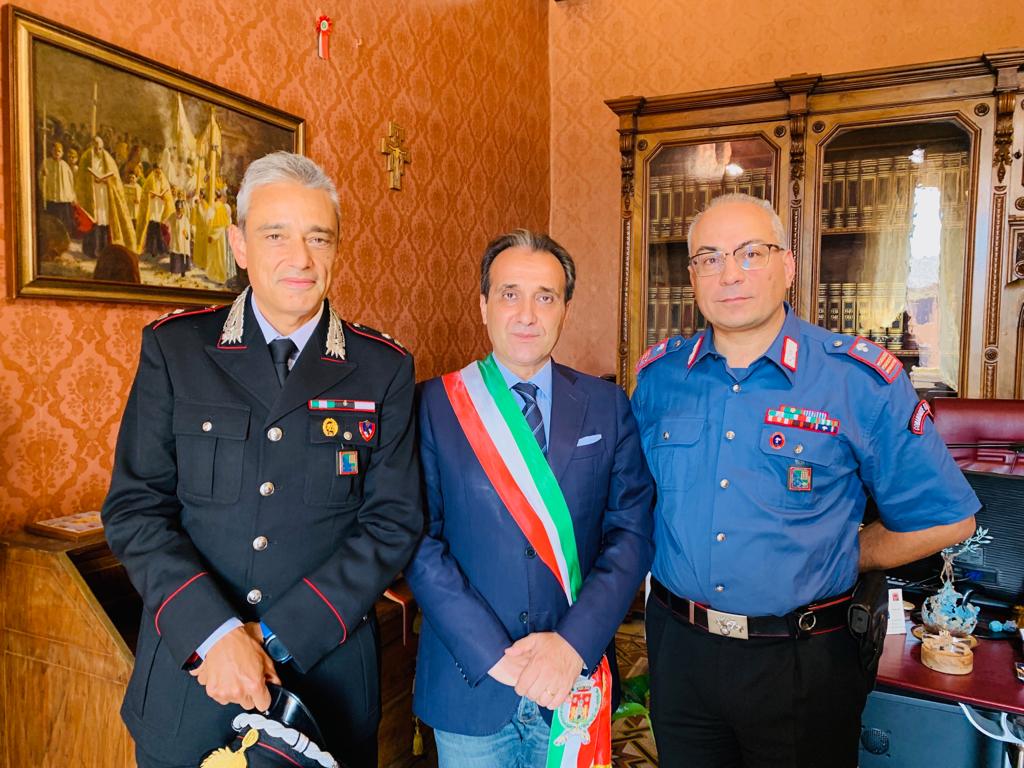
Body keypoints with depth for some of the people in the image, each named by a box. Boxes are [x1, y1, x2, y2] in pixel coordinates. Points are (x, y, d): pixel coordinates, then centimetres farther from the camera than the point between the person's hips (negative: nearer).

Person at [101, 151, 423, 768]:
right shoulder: (174, 348, -2)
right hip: (188, 674, 1)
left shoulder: (385, 368, -4)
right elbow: (135, 508, -5)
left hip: (329, 671, 0)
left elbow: (394, 524, -7)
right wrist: (215, 633, -16)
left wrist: (276, 636, -13)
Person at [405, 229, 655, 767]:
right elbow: (420, 540, -10)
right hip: (469, 686, -1)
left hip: (575, 683, 2)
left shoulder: (607, 407, -1)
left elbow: (632, 531, -4)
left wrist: (574, 641, -15)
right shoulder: (436, 405, -6)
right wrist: (492, 653, -16)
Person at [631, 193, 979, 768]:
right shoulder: (659, 375, -2)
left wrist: (837, 560, 0)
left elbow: (946, 519, -3)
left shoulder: (860, 378, -11)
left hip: (803, 661, -2)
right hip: (679, 648, 3)